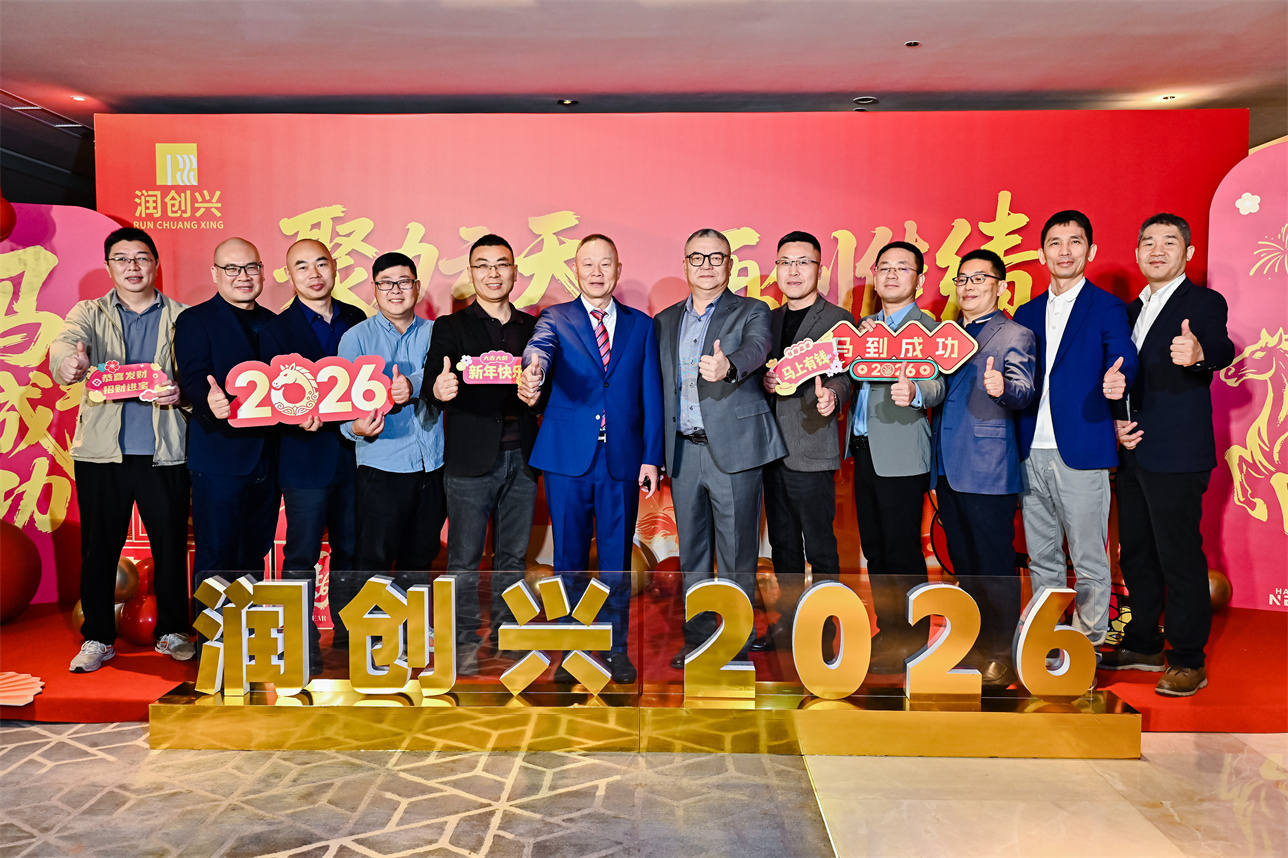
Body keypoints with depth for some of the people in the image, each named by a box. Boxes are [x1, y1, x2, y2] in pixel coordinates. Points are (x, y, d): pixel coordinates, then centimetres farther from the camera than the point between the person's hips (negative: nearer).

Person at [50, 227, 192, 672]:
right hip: (102, 450, 1)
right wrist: (69, 362, -35)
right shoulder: (89, 313, 10)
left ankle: (172, 631, 19)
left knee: (171, 543, 4)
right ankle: (97, 638, 19)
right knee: (98, 546, 5)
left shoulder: (181, 318, 9)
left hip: (164, 451, 0)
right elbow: (65, 343, -11)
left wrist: (181, 393, -20)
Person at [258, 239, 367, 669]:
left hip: (353, 452, 4)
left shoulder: (356, 320, 11)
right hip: (306, 457, -4)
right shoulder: (276, 329, -1)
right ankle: (303, 645, 13)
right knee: (302, 555, 1)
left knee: (350, 549, 12)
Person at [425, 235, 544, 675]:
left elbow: (548, 388, 11)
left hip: (521, 458, 4)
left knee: (513, 556, 12)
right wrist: (440, 390, -34)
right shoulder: (450, 327, 2)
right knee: (464, 559, 2)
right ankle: (464, 642, 14)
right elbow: (434, 380, -10)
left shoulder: (532, 327, 12)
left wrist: (537, 395, -13)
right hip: (471, 460, -3)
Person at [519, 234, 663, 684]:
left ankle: (616, 647, 22)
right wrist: (534, 366, -43)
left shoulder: (641, 325, 11)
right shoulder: (555, 318, 6)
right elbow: (540, 346, -18)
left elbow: (651, 395, 8)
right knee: (569, 558, 8)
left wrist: (651, 456, 0)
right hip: (568, 457, -1)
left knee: (617, 558, 7)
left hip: (623, 459, 1)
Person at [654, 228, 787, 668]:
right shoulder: (665, 321, 15)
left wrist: (727, 366, -44)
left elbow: (756, 350, -21)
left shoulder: (751, 312, 2)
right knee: (692, 549, 12)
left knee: (736, 552, 1)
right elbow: (657, 385, 14)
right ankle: (698, 636, 24)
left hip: (733, 447, -4)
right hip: (683, 450, 4)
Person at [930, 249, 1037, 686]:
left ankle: (1001, 655, 7)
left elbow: (1025, 391, -16)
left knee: (995, 565, -2)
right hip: (948, 466, 7)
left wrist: (1003, 388, -38)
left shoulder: (1015, 335, -1)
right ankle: (974, 644, 25)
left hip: (988, 469, -7)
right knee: (963, 563, 13)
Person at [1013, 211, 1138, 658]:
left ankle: (1087, 650, 13)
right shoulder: (1027, 314, 15)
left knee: (1089, 562, 1)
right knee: (1041, 558, 14)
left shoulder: (1107, 308, 0)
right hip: (1032, 453, 5)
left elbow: (1123, 362, -14)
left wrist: (1118, 380, -35)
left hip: (1081, 453, -5)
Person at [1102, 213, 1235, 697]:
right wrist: (1118, 423, 3)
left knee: (1179, 556, -3)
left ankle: (1189, 661, 9)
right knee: (1135, 552, 14)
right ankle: (1144, 646, 28)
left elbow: (1221, 350, -25)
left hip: (1176, 456, -7)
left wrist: (1198, 353, -48)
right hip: (1133, 453, 7)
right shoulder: (1131, 311, 16)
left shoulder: (1204, 303, -5)